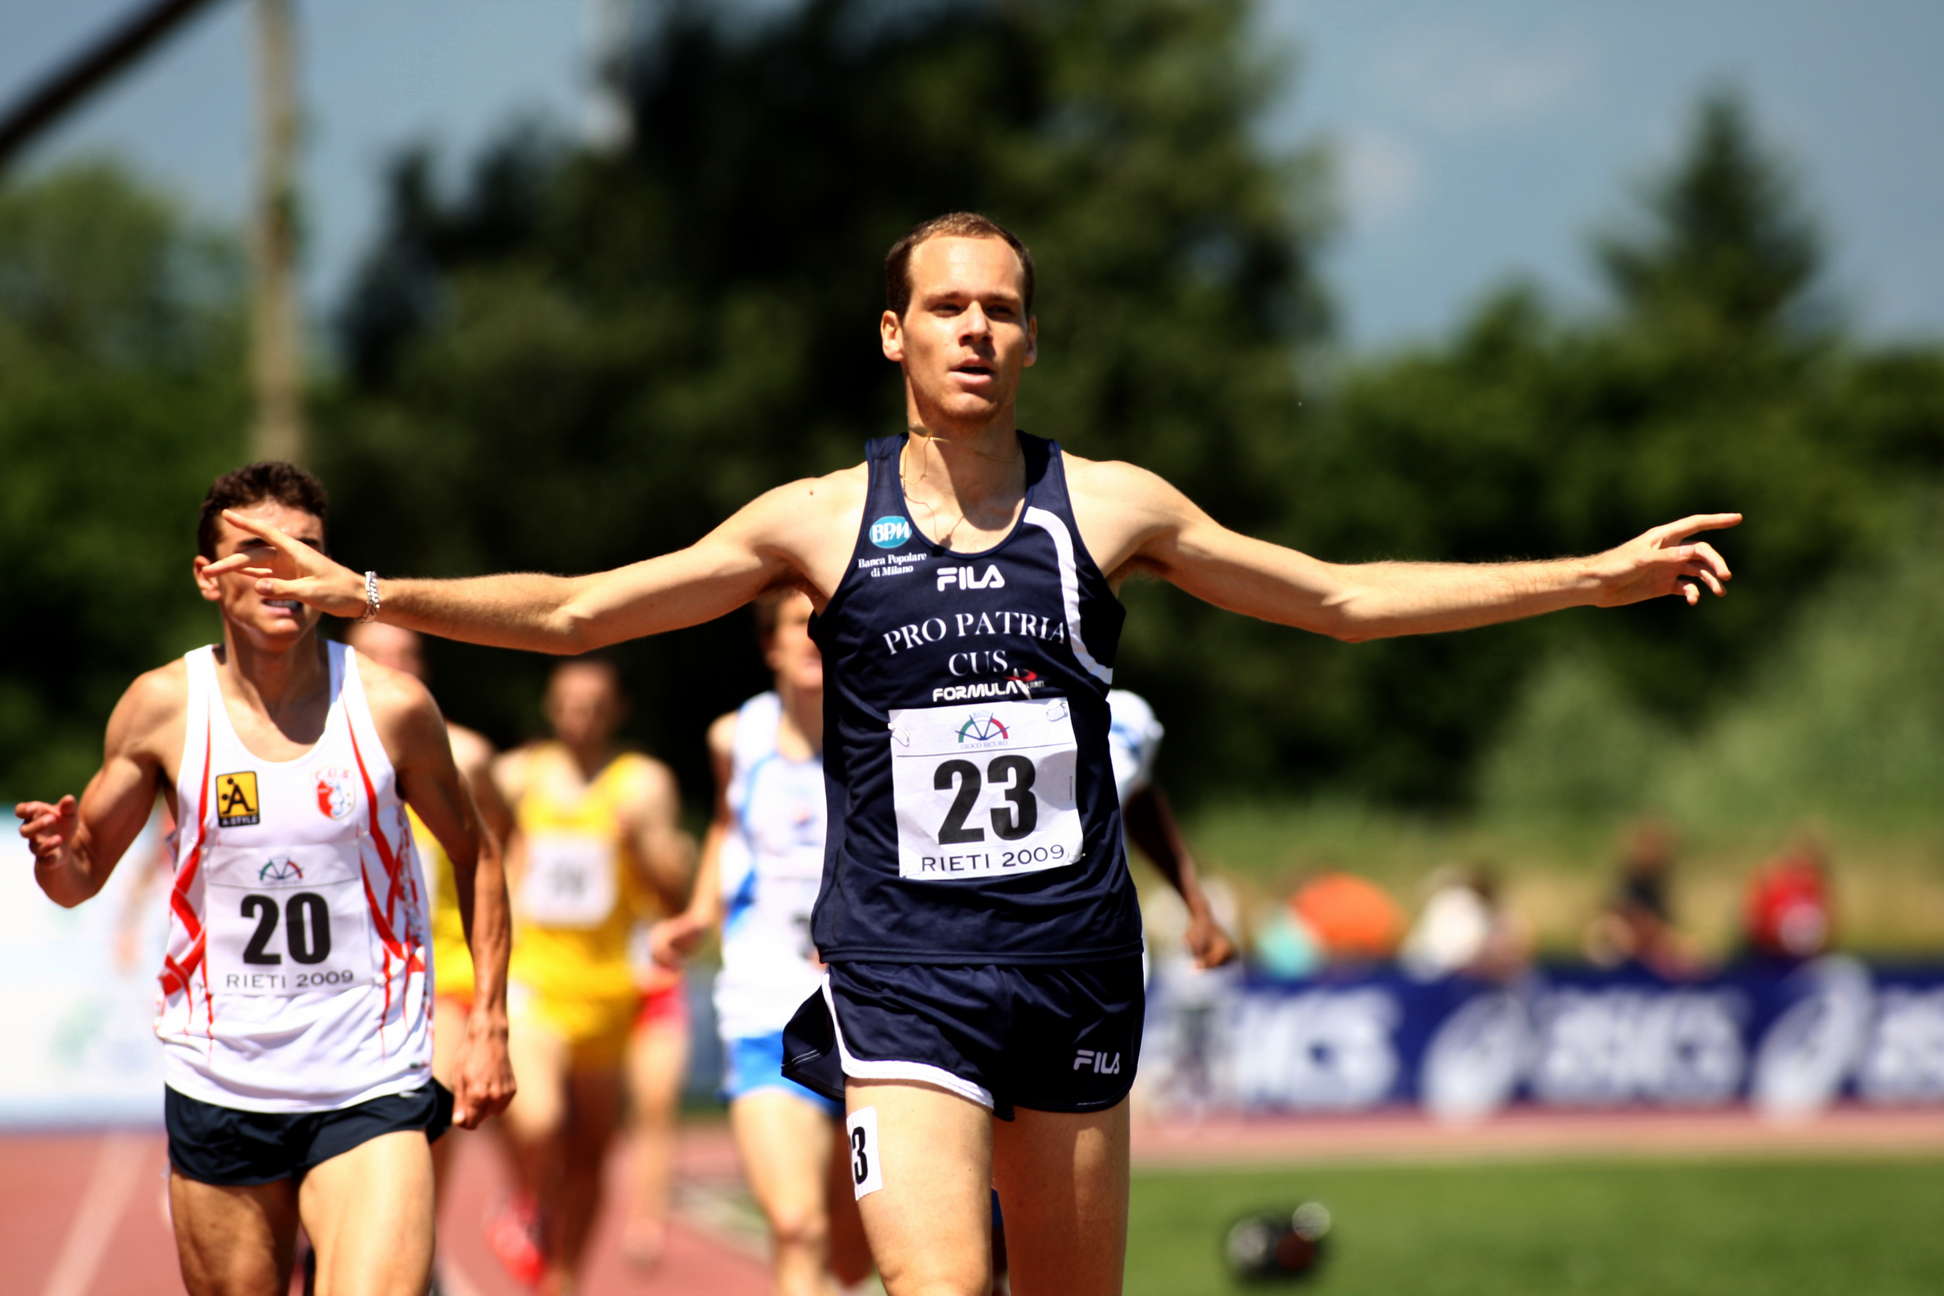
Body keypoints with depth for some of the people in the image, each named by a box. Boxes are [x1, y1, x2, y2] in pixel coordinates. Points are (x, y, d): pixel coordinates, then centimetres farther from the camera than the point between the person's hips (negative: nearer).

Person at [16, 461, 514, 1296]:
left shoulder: (392, 708, -4)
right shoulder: (164, 708, -2)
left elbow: (474, 856, 11)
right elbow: (81, 876, 7)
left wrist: (488, 1023, 5)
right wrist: (55, 853, -17)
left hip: (371, 1091, -2)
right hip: (217, 1091, 2)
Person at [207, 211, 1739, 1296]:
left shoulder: (1110, 509, 5)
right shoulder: (822, 522, 2)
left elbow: (1345, 599, 13)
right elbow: (581, 610, 3)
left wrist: (1597, 575, 10)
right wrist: (368, 595, -7)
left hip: (1077, 967, 2)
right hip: (902, 975, -2)